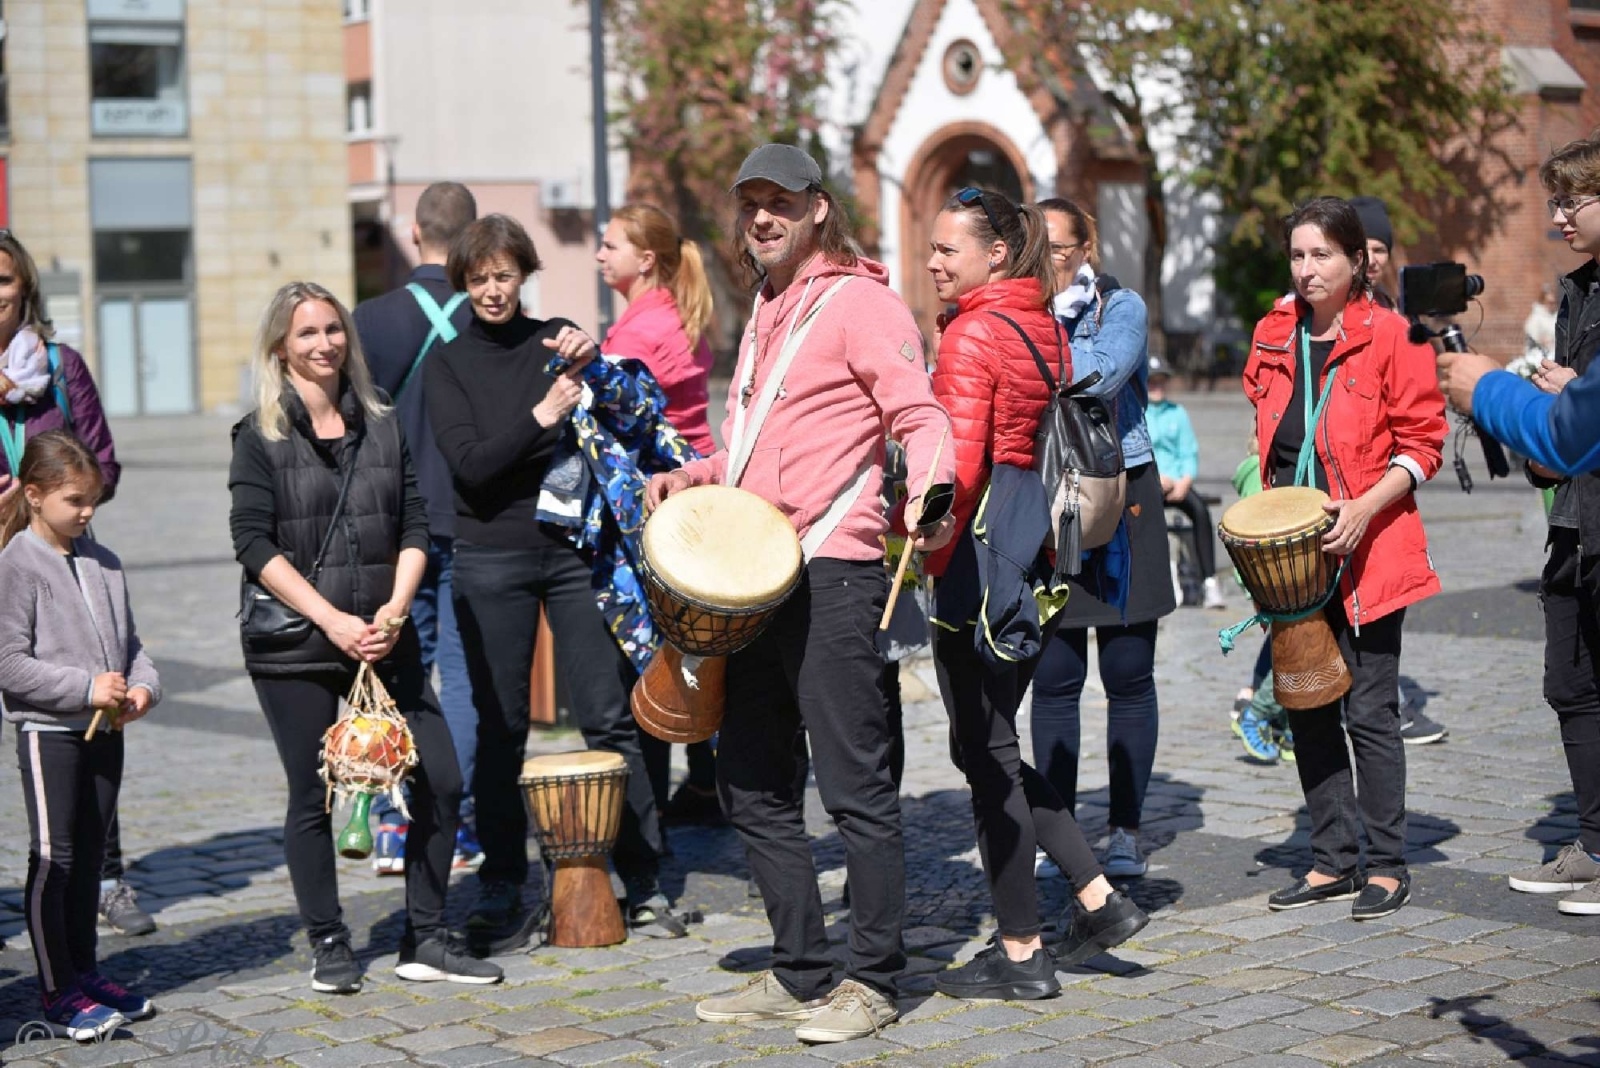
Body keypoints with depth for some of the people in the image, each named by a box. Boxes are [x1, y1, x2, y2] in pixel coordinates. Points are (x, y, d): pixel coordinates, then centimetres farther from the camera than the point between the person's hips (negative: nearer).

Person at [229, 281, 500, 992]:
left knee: (440, 781, -3)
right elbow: (254, 542, -8)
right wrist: (333, 621, -16)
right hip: (294, 643, -3)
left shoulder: (382, 425, 10)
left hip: (383, 636, 3)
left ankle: (425, 941, 10)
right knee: (312, 797, 4)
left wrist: (394, 610, -9)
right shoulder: (261, 435, -1)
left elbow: (415, 525, 7)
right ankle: (328, 947, 19)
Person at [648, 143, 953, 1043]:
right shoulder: (766, 312, 21)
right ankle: (803, 975, 20)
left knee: (855, 784, -4)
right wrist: (698, 477, 14)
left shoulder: (858, 300, -5)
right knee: (754, 786, 11)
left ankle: (873, 982, 5)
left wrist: (928, 487, -34)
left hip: (830, 571, -9)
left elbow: (920, 413, -14)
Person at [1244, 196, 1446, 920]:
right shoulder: (1273, 336, 11)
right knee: (1307, 707, 9)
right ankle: (1334, 860, 19)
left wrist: (1365, 507, -18)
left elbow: (1422, 441, -6)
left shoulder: (1390, 336, -6)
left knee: (1370, 712, -3)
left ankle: (1386, 867, 7)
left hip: (1365, 554, -6)